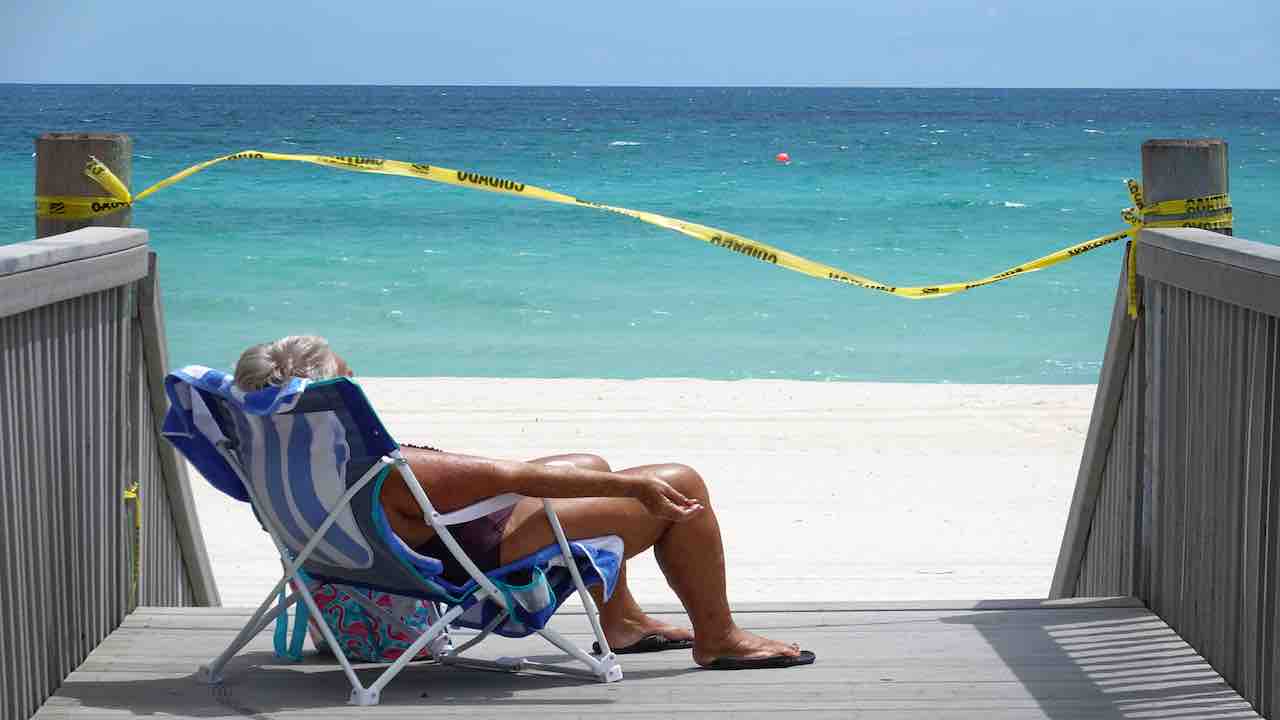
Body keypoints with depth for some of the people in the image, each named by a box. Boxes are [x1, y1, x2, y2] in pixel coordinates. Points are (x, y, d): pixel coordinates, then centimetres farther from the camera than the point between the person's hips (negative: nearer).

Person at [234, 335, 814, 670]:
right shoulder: (386, 473, -36)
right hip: (494, 559, -10)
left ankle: (621, 620, 41)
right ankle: (718, 639, 16)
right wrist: (632, 485, -25)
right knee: (680, 486, -2)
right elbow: (511, 475, -31)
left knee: (590, 466, 30)